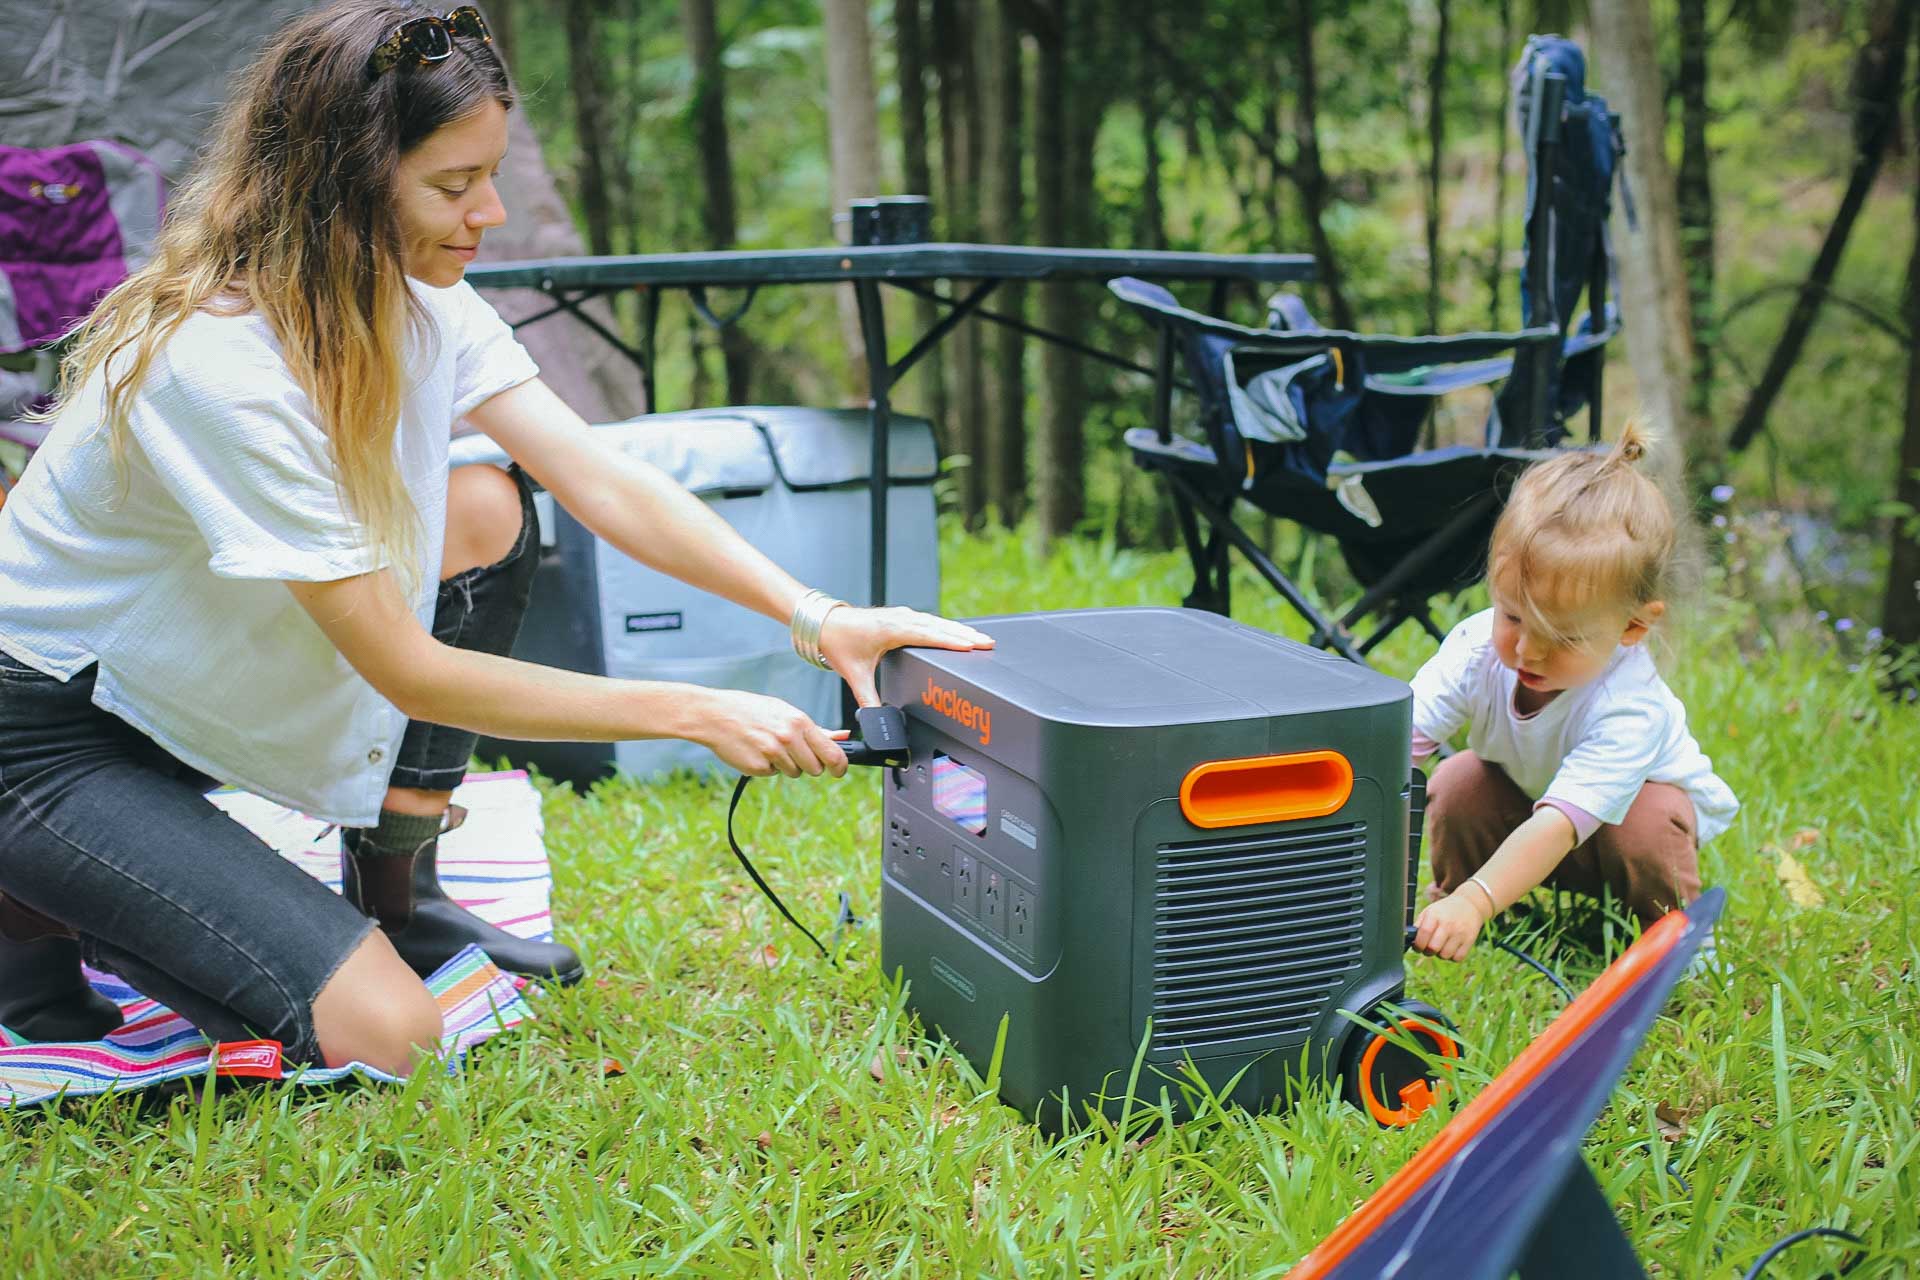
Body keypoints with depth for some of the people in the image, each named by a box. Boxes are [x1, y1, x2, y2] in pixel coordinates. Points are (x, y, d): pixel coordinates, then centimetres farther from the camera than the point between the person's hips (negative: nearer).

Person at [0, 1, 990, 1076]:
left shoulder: (418, 297, -7)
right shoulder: (219, 364, -32)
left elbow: (604, 481, -10)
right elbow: (410, 672, -29)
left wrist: (814, 615, -21)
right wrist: (696, 714, -29)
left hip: (200, 677, 8)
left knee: (487, 512, -7)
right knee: (377, 1034, -19)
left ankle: (397, 896, 5)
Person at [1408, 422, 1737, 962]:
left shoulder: (1629, 709, -42)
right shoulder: (1478, 648, -31)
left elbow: (1561, 821, -52)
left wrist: (1474, 903, -65)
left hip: (1644, 799, -3)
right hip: (1522, 793, 3)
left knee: (1646, 823, -33)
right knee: (1456, 783, -23)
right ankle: (1451, 891, 6)